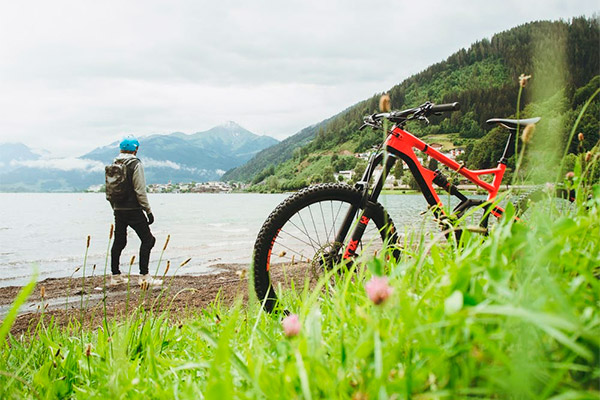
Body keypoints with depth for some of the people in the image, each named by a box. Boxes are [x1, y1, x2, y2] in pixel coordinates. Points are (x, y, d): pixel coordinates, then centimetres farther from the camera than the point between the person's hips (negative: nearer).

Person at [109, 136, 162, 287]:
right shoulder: (135, 164, -10)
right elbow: (140, 191, -14)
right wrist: (148, 211, -10)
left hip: (118, 210, 7)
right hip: (133, 210, -7)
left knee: (118, 241, 14)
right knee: (147, 239, 0)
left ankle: (115, 276, 20)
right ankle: (144, 277, -5)